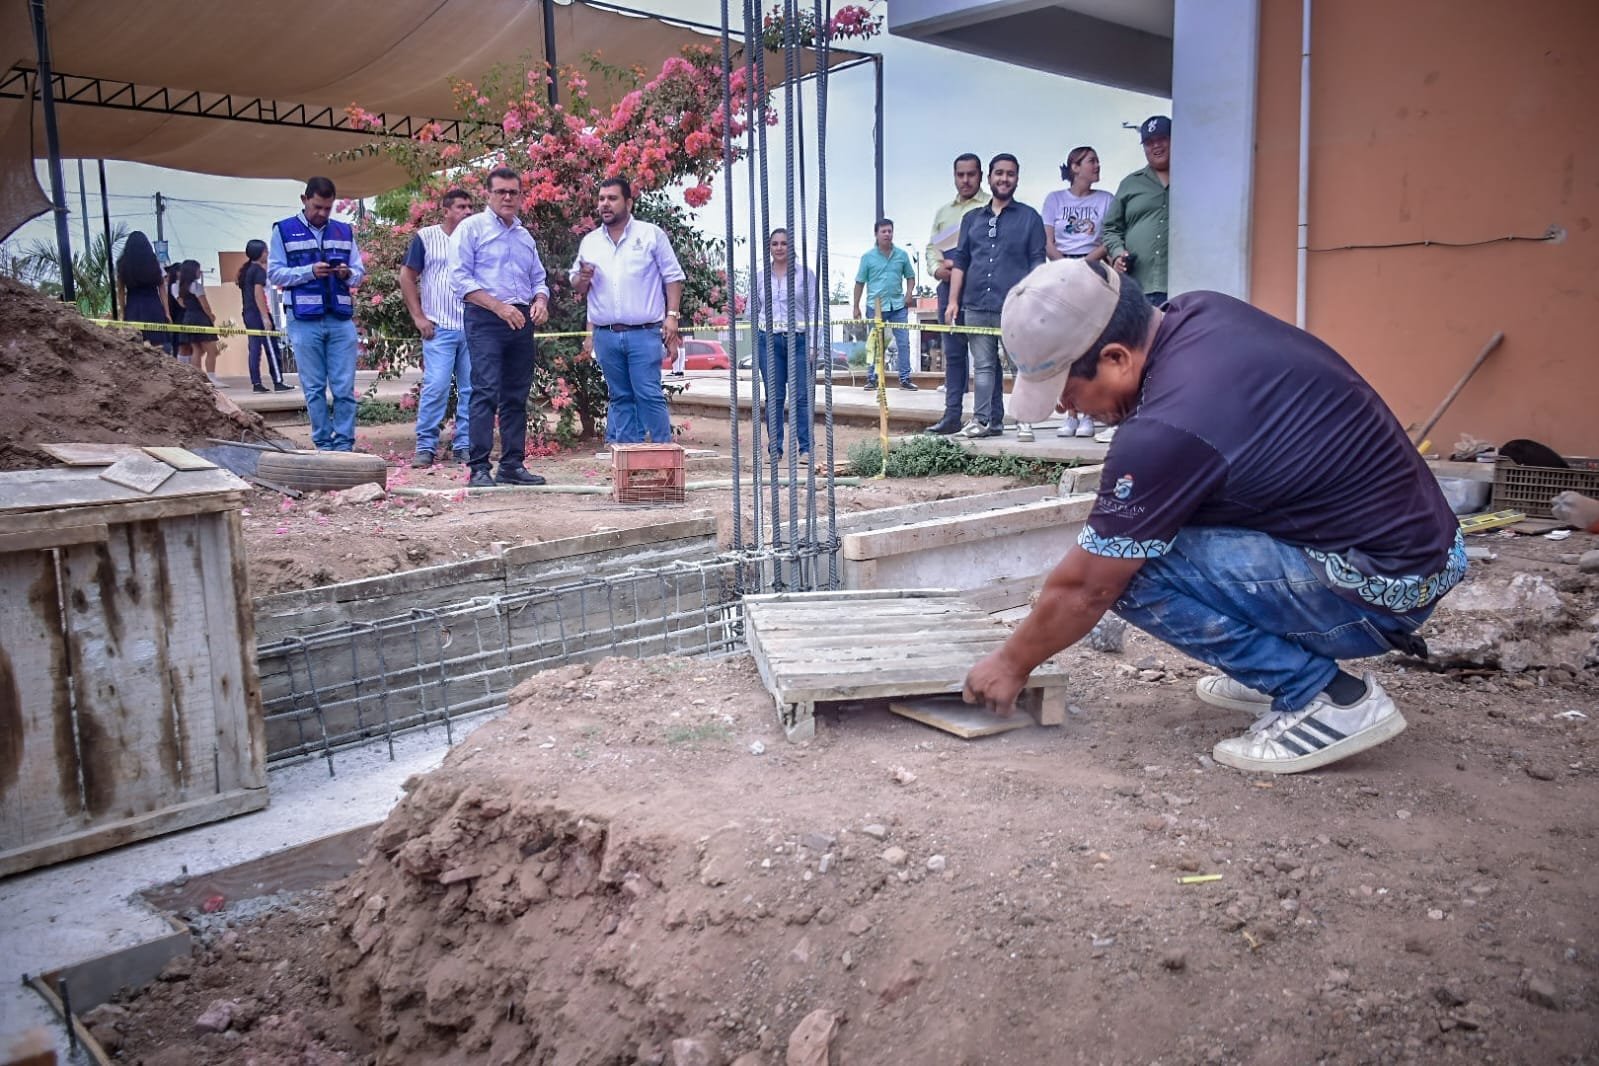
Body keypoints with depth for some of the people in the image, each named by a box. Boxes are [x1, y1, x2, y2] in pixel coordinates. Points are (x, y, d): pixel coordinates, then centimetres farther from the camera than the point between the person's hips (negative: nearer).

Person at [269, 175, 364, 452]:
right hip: (304, 321, -2)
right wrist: (310, 271, -13)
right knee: (314, 388, 2)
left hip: (341, 320, 2)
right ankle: (323, 445, 9)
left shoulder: (344, 231, 14)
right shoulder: (284, 230, 6)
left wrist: (348, 273, -7)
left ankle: (344, 445, 4)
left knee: (344, 387, -2)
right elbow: (274, 273, 1)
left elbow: (360, 271, 15)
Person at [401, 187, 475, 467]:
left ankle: (465, 446, 12)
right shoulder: (426, 237, 3)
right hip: (439, 328, -3)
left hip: (473, 327, 3)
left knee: (471, 389, 4)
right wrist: (419, 317, -1)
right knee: (435, 387, -10)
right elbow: (407, 277, 5)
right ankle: (425, 447, 0)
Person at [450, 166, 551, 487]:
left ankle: (513, 465, 12)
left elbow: (538, 279, 24)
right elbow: (460, 278, -8)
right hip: (485, 320, -6)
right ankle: (478, 468, -13)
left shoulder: (525, 236, 20)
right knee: (485, 392, -14)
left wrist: (540, 301, 0)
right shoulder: (472, 228, 1)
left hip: (521, 322, 6)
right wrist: (499, 307, -17)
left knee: (516, 397, 7)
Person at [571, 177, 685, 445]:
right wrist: (582, 279, -5)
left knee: (649, 395, -8)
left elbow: (673, 277, 2)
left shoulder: (651, 234, 3)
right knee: (620, 398, 8)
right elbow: (577, 289, 18)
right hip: (605, 335, 4)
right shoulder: (589, 241, 13)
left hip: (644, 333, -4)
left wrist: (672, 315, -9)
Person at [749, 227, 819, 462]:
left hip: (799, 339, -2)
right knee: (774, 397, 4)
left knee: (803, 396, -4)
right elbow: (753, 312, 16)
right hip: (769, 341, 2)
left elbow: (813, 310, 1)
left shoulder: (805, 273, 3)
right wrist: (758, 340, 7)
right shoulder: (759, 277, 9)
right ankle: (774, 449, 9)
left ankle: (806, 448, 1)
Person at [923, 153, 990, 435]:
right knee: (953, 353, 6)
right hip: (949, 287, 6)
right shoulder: (943, 211, 23)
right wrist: (937, 268, 0)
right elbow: (931, 246, 20)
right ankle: (952, 415, 8)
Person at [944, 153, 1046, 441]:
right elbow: (960, 261, 15)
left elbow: (1037, 263, 3)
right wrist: (953, 301, 7)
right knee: (983, 366, 6)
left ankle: (1024, 421, 1)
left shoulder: (1029, 217, 8)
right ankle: (985, 420, 10)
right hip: (976, 306, 3)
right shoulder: (972, 219, 17)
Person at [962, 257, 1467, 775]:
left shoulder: (1166, 431, -27)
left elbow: (1085, 590, -15)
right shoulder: (1195, 311, -3)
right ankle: (1287, 667, 19)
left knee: (1129, 569, -18)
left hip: (1387, 587, -9)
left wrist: (1011, 664, 1)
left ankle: (1324, 696, -6)